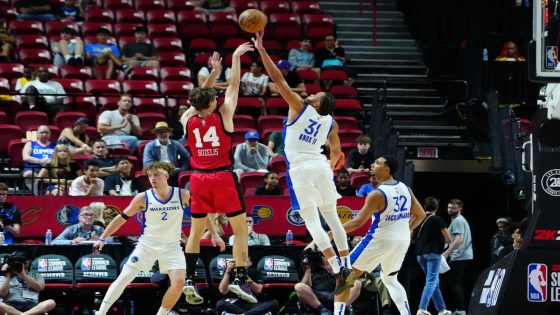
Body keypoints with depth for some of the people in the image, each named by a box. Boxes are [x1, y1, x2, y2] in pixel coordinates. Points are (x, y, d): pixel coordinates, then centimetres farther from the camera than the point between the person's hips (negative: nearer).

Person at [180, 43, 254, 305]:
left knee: (196, 231, 12)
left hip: (198, 178, 4)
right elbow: (234, 86, 3)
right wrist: (236, 57, 13)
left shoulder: (187, 120, 3)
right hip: (223, 176, -4)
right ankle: (239, 279, -4)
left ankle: (189, 281, 5)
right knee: (240, 229, 4)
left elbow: (200, 98, 20)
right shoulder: (223, 115, -6)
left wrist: (214, 72, 26)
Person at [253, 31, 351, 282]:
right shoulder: (331, 123, 9)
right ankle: (346, 263, 15)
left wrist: (261, 50, -5)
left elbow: (277, 78, -8)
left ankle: (335, 267, -14)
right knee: (332, 216, 16)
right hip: (321, 166, 5)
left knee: (312, 222, -5)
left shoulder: (300, 107, -5)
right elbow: (336, 151, 22)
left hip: (300, 169, -5)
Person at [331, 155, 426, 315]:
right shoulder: (405, 189, 4)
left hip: (380, 240, -7)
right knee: (390, 280, 27)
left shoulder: (377, 194, -17)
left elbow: (357, 222, -18)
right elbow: (420, 215, 14)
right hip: (402, 241, 7)